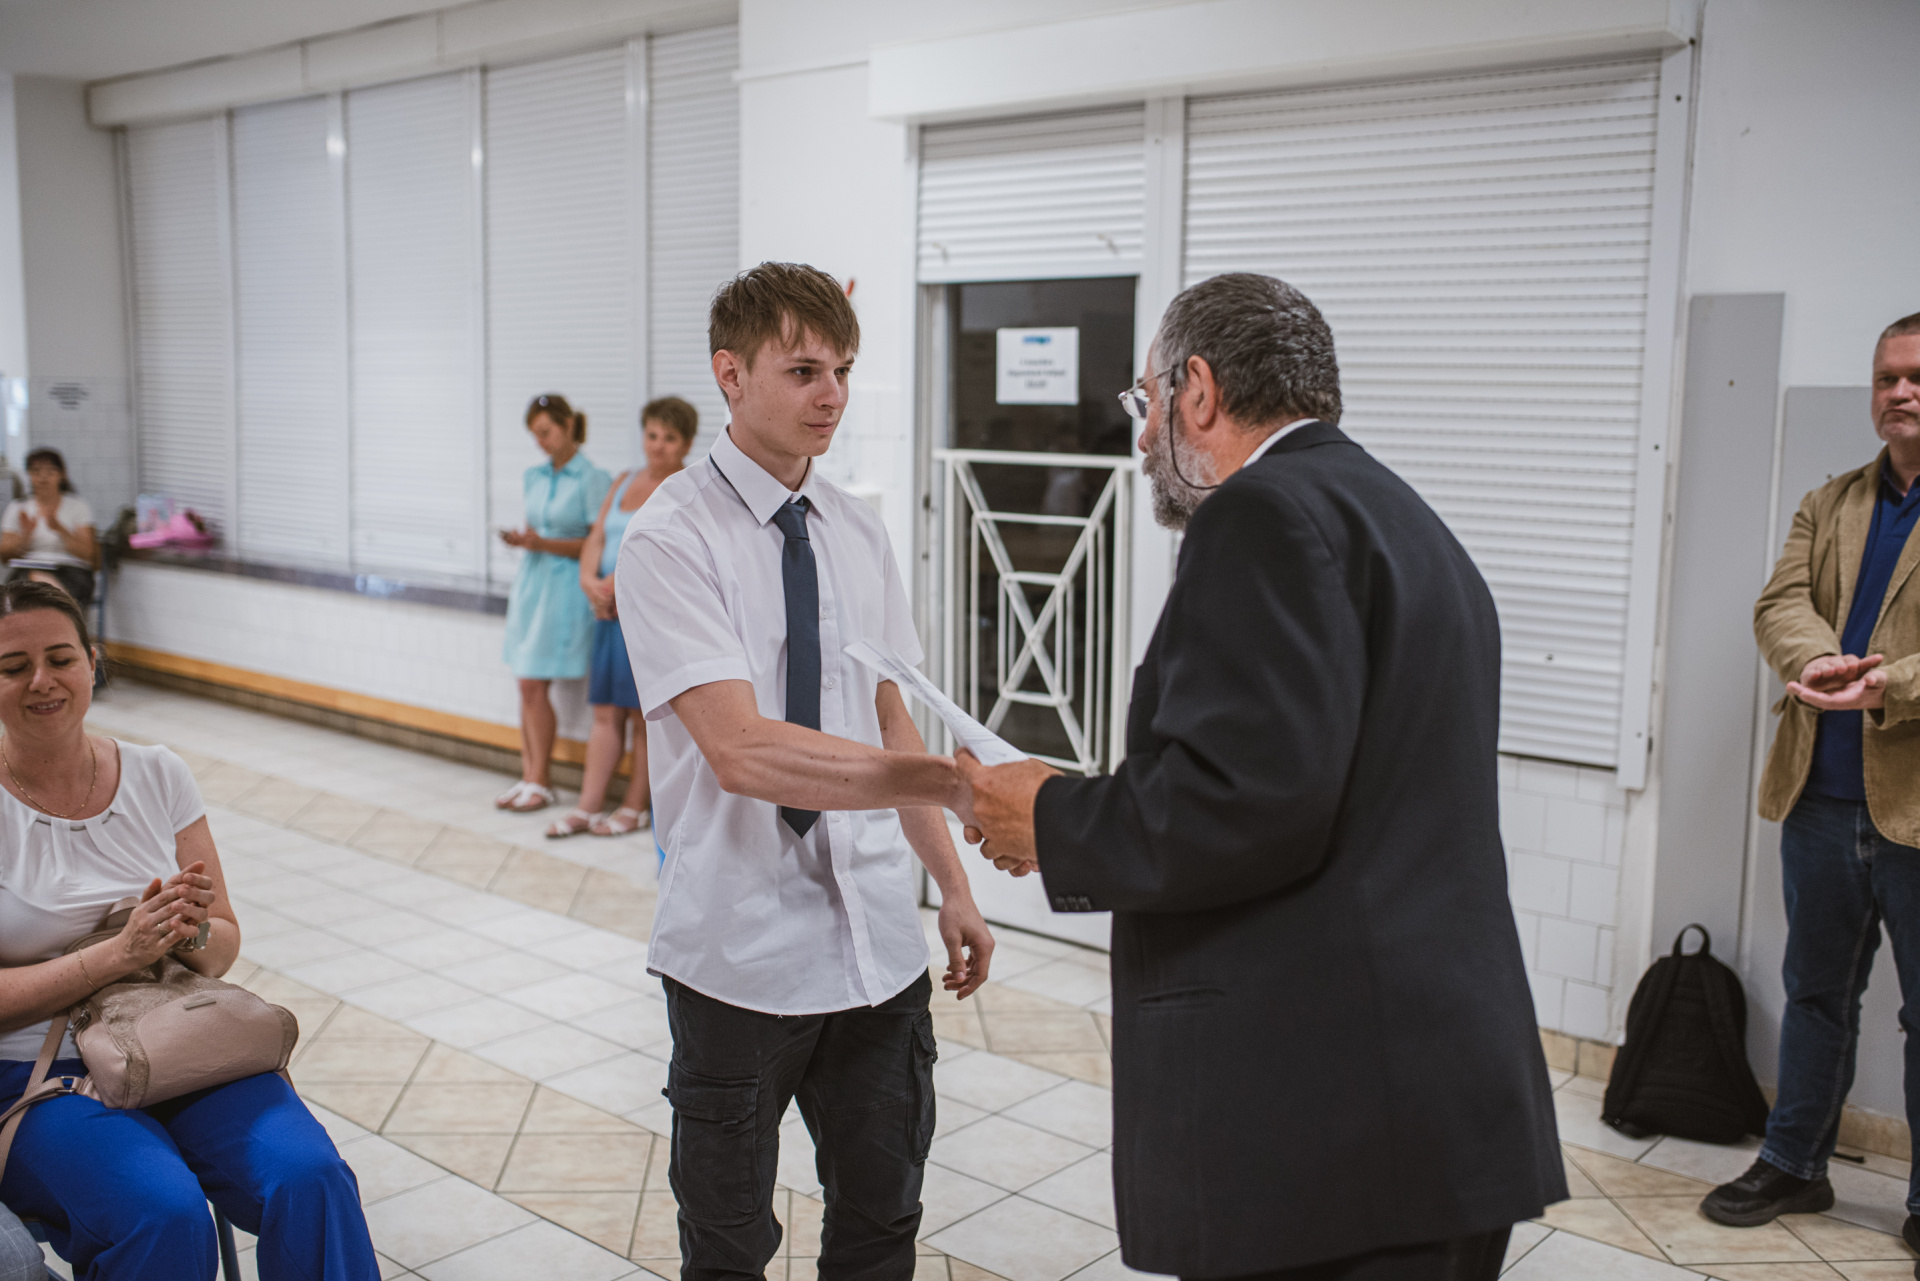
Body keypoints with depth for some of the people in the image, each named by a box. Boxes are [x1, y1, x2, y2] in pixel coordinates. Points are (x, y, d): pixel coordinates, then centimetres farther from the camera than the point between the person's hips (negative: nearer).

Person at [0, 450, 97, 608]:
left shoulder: (77, 506, 11)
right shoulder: (17, 509, 17)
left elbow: (87, 554, 0)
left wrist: (59, 530, -14)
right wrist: (26, 534, -10)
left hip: (71, 572, -2)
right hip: (27, 570, 2)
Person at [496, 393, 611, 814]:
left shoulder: (592, 480, -9)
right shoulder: (533, 477, 13)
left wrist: (545, 543, -18)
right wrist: (520, 540, -1)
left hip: (565, 587, -7)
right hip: (531, 579, 7)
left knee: (535, 685, -8)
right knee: (527, 685, 7)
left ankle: (541, 782, 3)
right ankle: (529, 775, 14)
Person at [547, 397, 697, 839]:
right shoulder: (624, 482, 17)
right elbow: (596, 539, 13)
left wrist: (622, 580, -18)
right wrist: (590, 580, -6)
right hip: (612, 611, 6)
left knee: (646, 714, 0)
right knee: (606, 712, 7)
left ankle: (635, 808, 10)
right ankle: (588, 807, 11)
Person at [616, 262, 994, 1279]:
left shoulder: (859, 534, 7)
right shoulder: (669, 539, -14)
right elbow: (741, 751, -25)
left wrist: (952, 884, 8)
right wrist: (940, 780, -34)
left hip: (876, 939, 5)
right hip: (740, 953, -5)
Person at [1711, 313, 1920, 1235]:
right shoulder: (1829, 506, 14)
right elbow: (1781, 602, 0)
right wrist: (1818, 662, -21)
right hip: (1822, 795, 5)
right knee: (1816, 989, 17)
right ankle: (1793, 1164, 30)